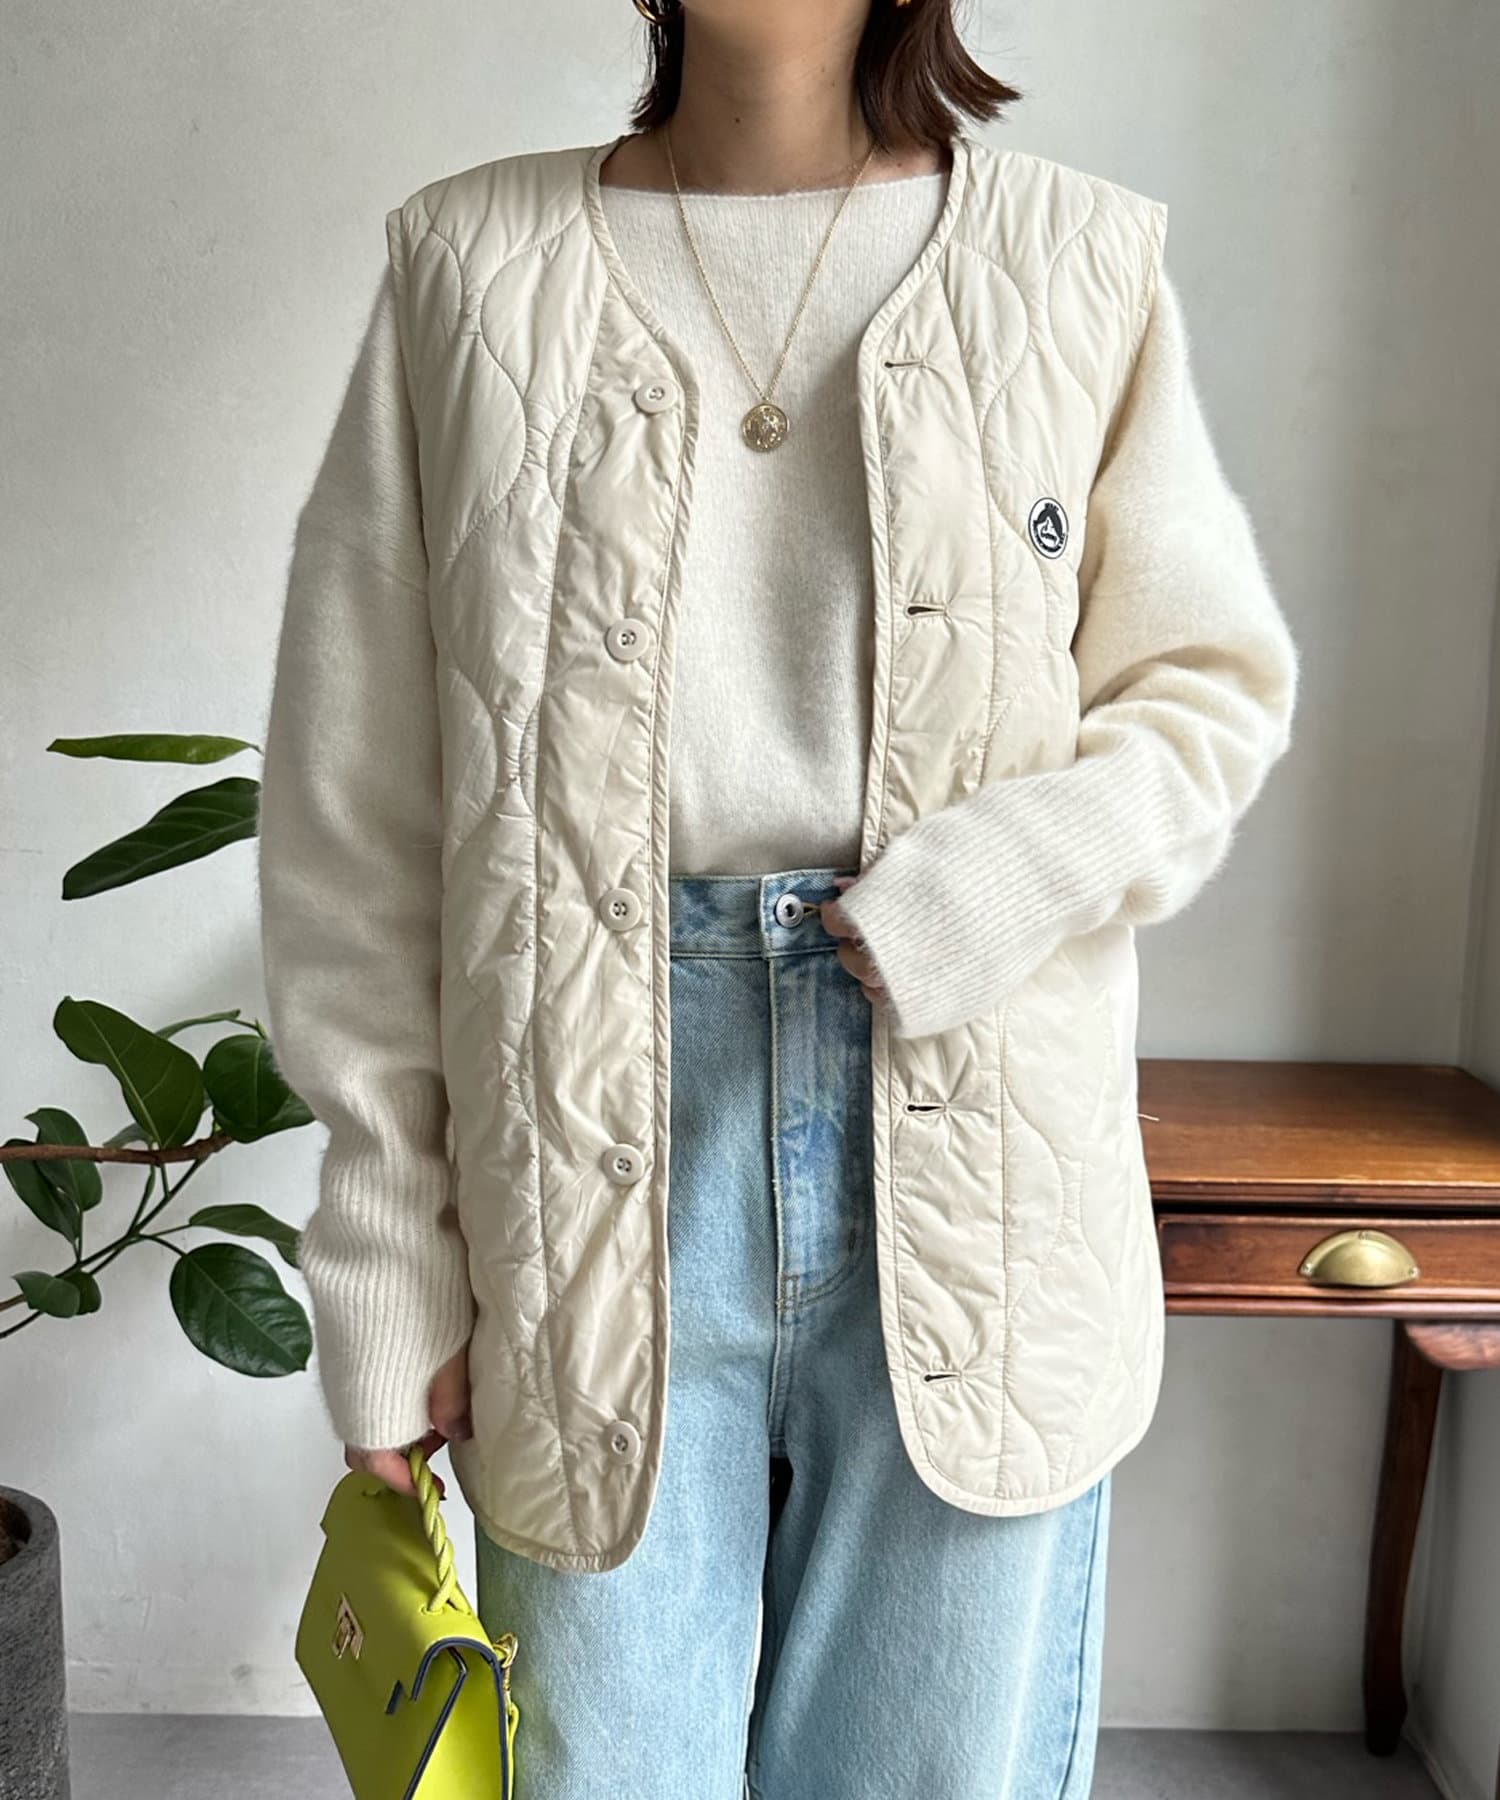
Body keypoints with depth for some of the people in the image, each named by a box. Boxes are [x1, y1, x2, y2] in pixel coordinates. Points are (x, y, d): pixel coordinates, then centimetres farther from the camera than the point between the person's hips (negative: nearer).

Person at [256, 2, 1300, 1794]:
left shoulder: (1082, 261, 5)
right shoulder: (475, 266, 4)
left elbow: (1212, 685, 9)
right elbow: (356, 804, 2)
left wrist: (1004, 877, -12)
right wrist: (388, 1245, 0)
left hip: (980, 1135, 1)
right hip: (601, 1129, 0)